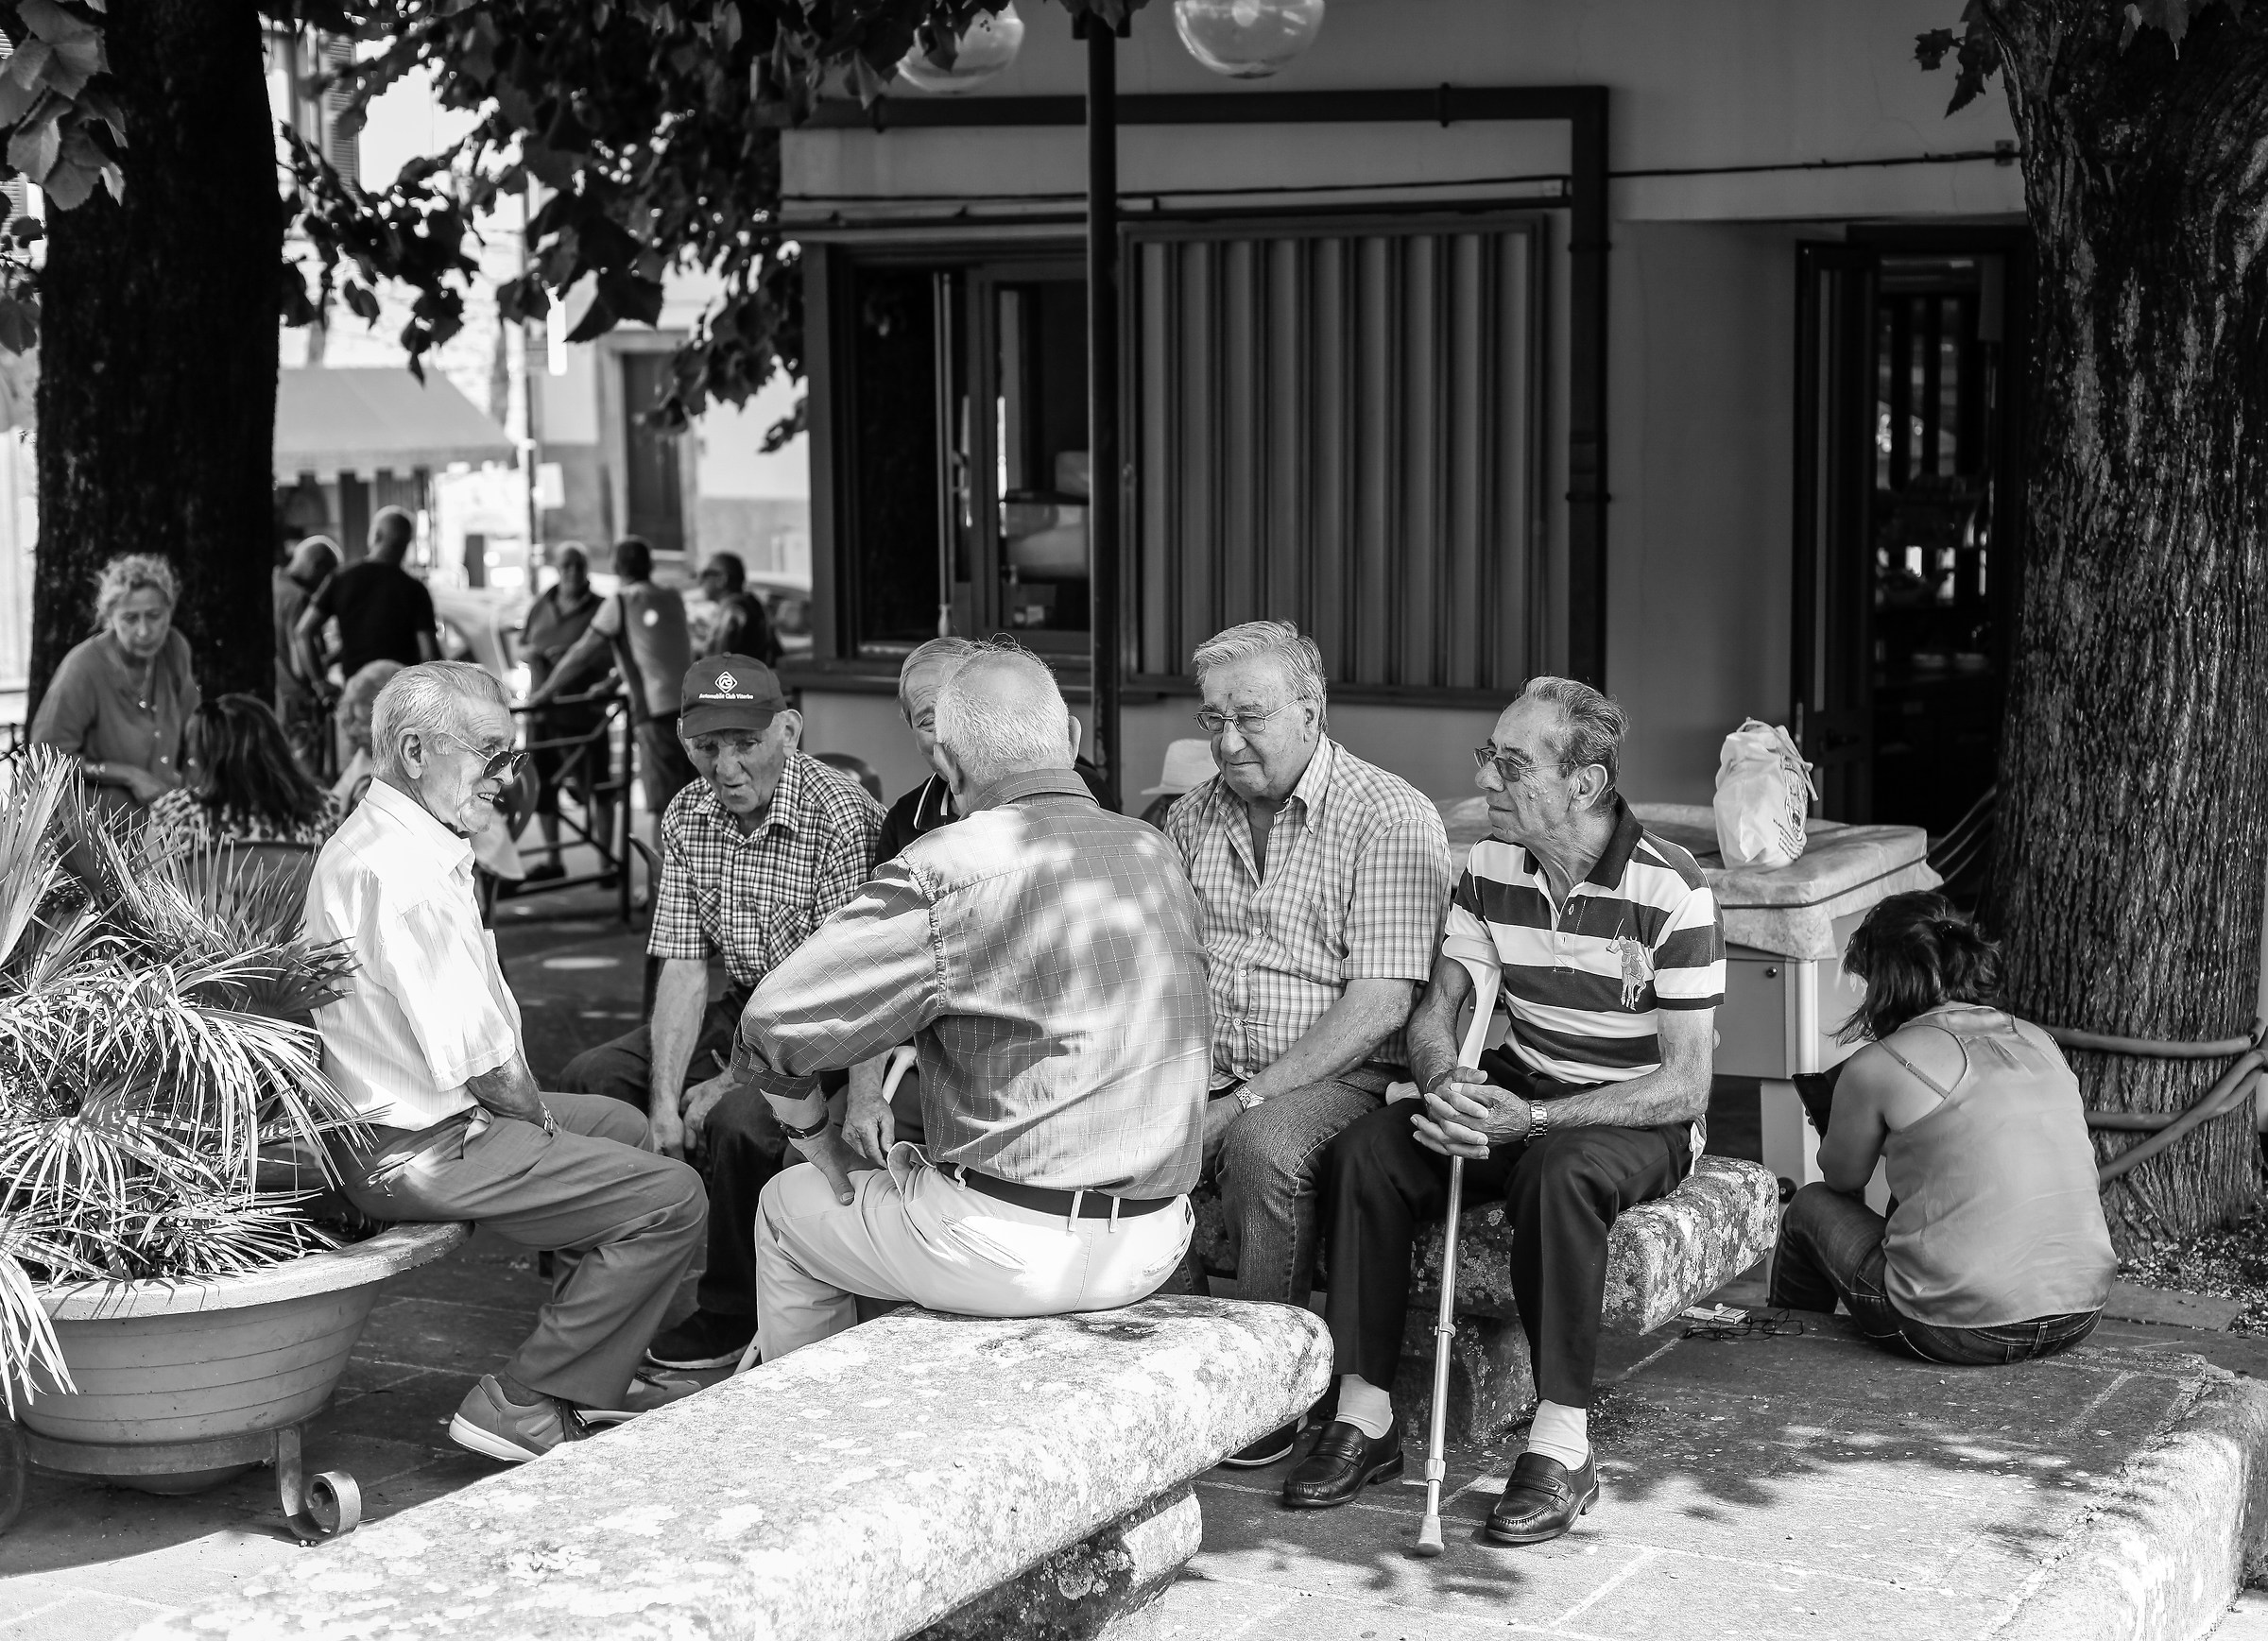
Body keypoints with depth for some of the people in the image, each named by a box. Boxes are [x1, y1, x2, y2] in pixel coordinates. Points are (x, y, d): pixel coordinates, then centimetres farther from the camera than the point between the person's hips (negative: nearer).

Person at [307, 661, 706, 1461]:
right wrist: (532, 1112, -7)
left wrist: (527, 1104, 6)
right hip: (422, 1151, -11)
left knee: (621, 1124, 28)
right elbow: (478, 1060, -25)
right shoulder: (397, 870, -26)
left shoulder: (378, 841, 10)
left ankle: (586, 1377, 31)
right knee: (672, 1199, -12)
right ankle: (519, 1406, -4)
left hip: (423, 1117, 11)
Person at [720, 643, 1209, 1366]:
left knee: (788, 1208, 20)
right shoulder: (1154, 854, 5)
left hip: (1013, 1250, -7)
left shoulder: (947, 872, -17)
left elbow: (776, 1022, -17)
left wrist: (813, 1134, 4)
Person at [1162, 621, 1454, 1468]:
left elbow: (1380, 1004, -15)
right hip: (1208, 1073, 5)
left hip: (1341, 1078, -5)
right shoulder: (1193, 817, 13)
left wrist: (1246, 1100, -20)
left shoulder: (1391, 819, -8)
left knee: (1264, 1145, -36)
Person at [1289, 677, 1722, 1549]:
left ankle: (1561, 1446, -30)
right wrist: (1444, 1082, -21)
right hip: (1517, 1092, 6)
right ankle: (1365, 1420, -15)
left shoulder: (1671, 890, -18)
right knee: (1363, 1152, -20)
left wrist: (1532, 1119, -31)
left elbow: (1686, 1084, -20)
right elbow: (1435, 1009, 5)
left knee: (1557, 1173, -39)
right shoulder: (1491, 865, 0)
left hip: (1641, 1118, -5)